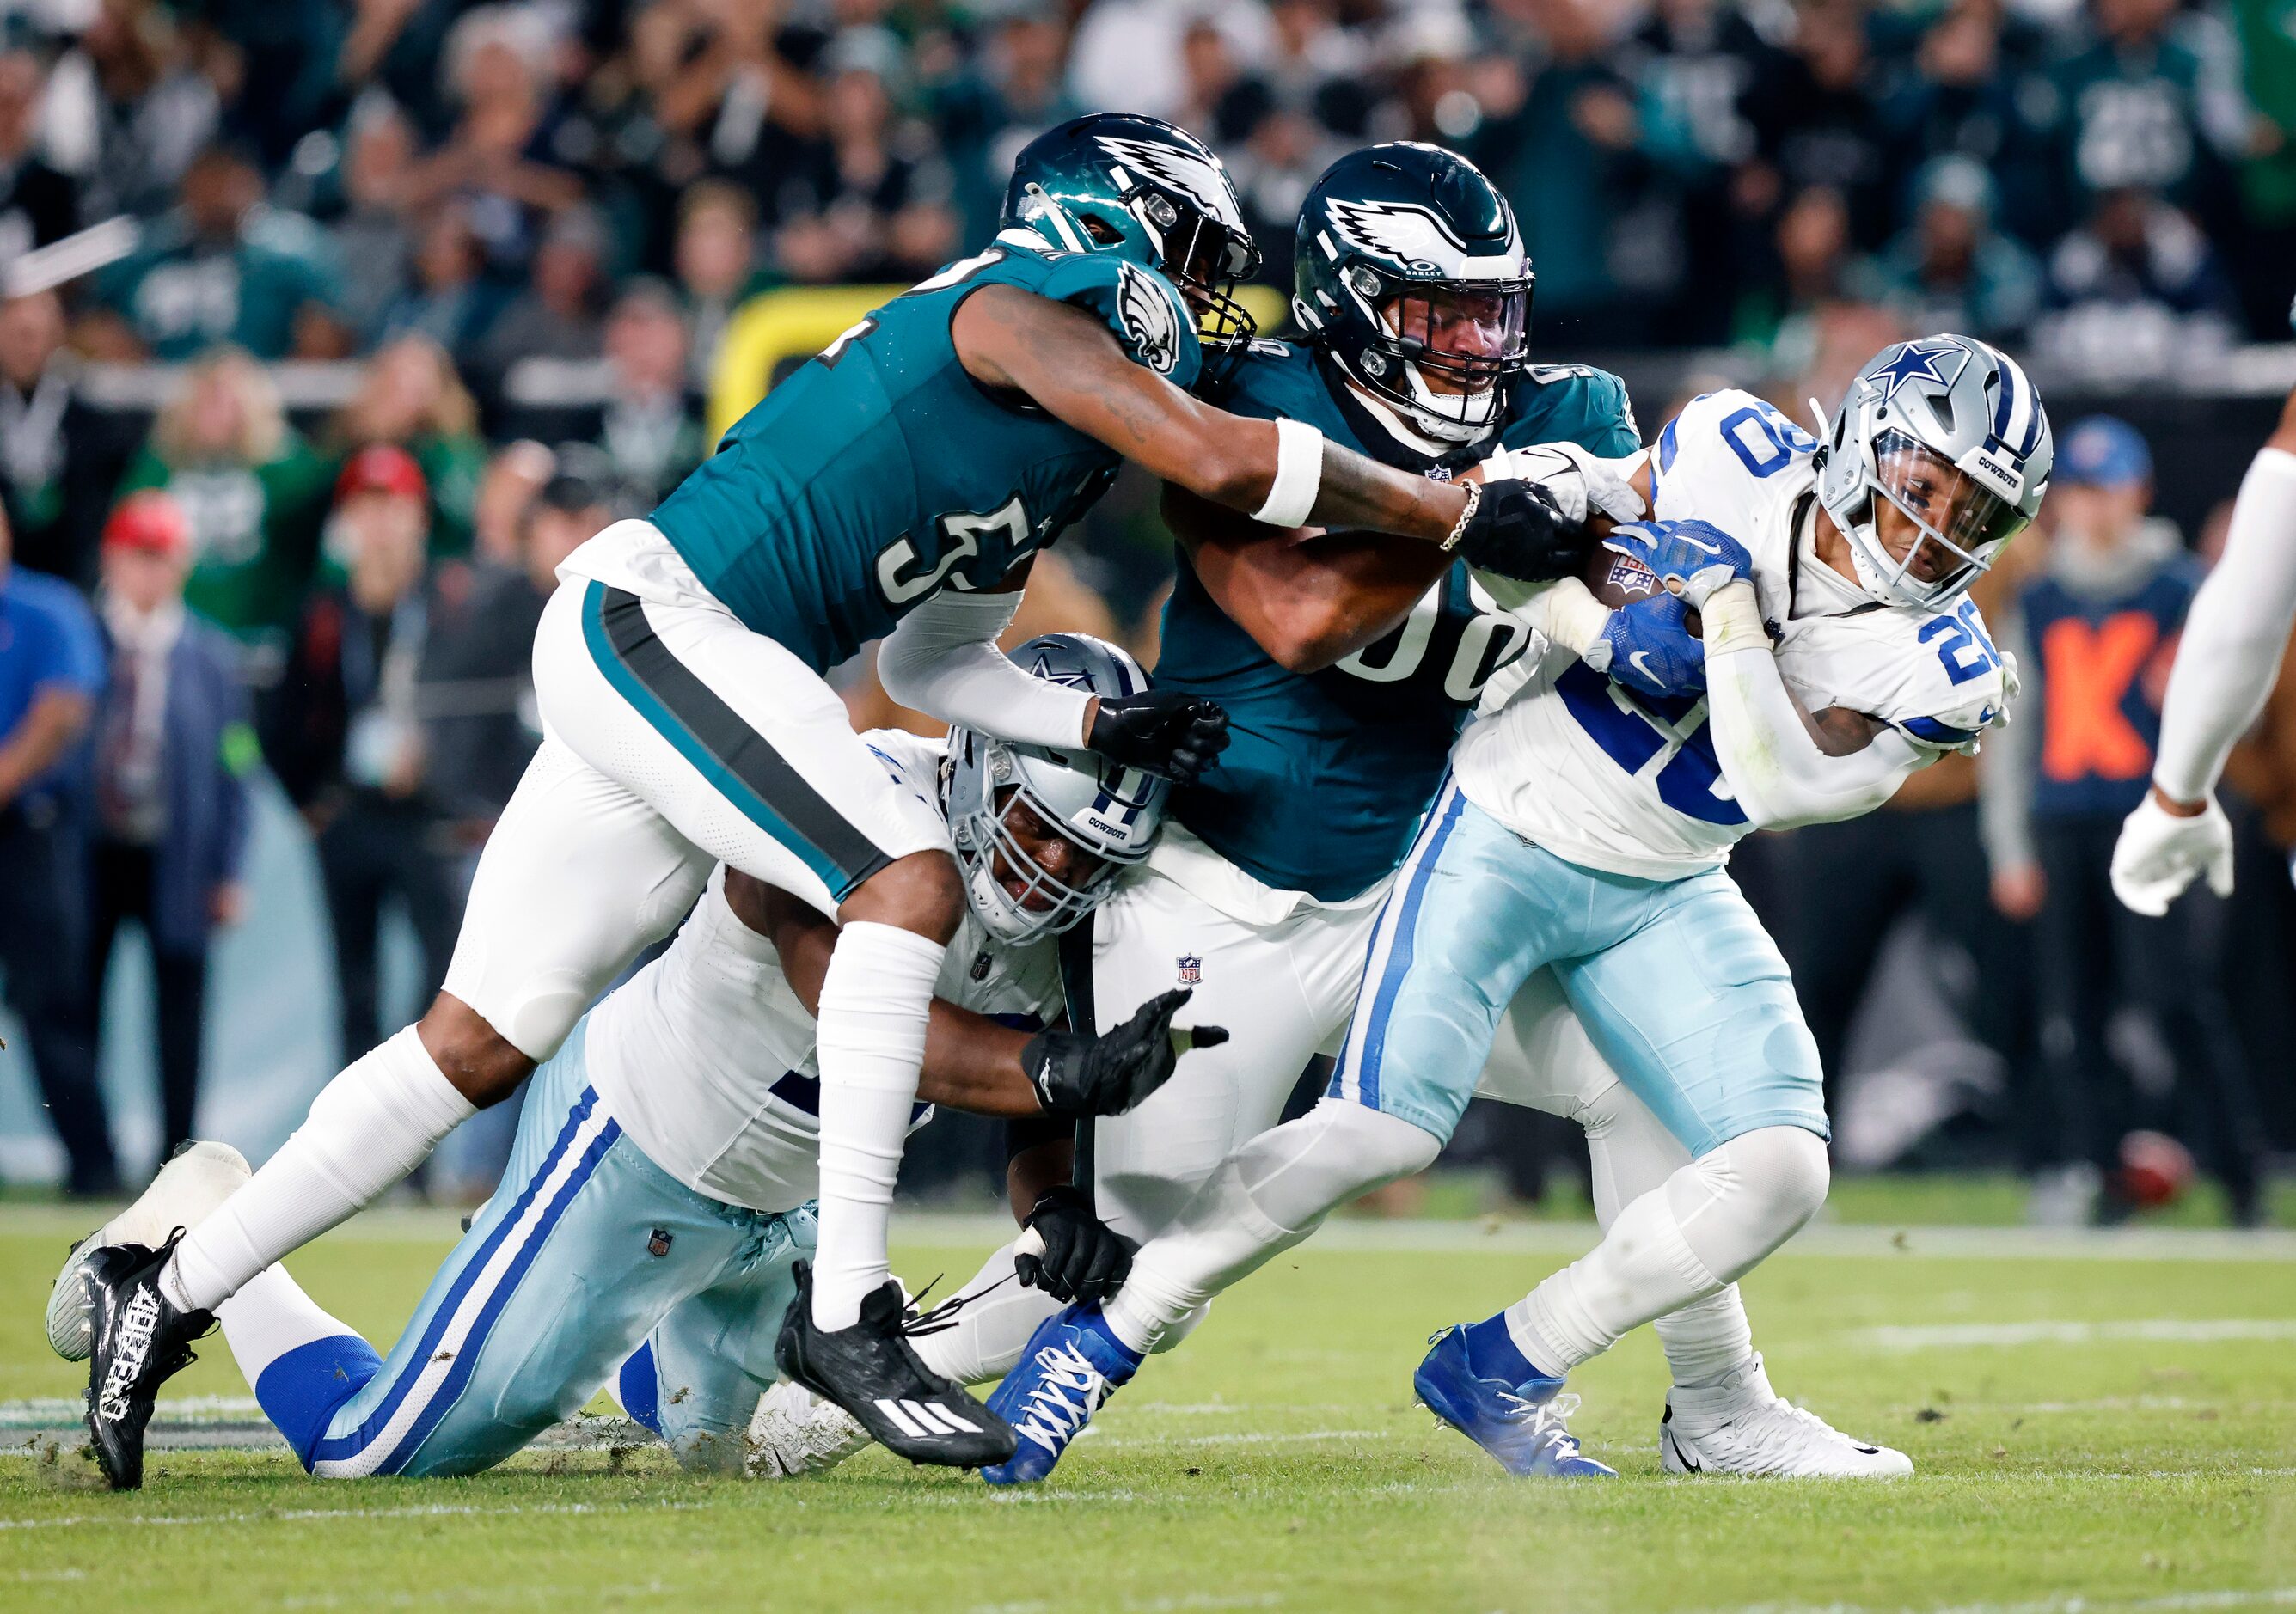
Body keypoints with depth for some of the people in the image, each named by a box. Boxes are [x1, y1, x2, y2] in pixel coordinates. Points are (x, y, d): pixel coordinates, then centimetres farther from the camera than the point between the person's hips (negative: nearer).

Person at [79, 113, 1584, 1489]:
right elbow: (1221, 459, -24)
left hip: (664, 681, 10)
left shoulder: (1066, 447, 17)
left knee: (480, 1043, 10)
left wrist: (1098, 722, 8)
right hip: (653, 617, -10)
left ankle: (171, 1290, 17)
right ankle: (844, 1309, -22)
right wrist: (1462, 515, -17)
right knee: (909, 882, -22)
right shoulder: (1018, 311, -11)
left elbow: (928, 654, 22)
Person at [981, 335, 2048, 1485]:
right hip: (1508, 835, -4)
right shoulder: (1734, 460, -12)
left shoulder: (1942, 667, -8)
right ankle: (1100, 1340, -3)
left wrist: (1725, 608, -27)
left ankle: (1505, 1377, 4)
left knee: (1779, 1169, -11)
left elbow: (1778, 790, -22)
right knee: (1382, 1129, -18)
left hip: (1663, 897, 4)